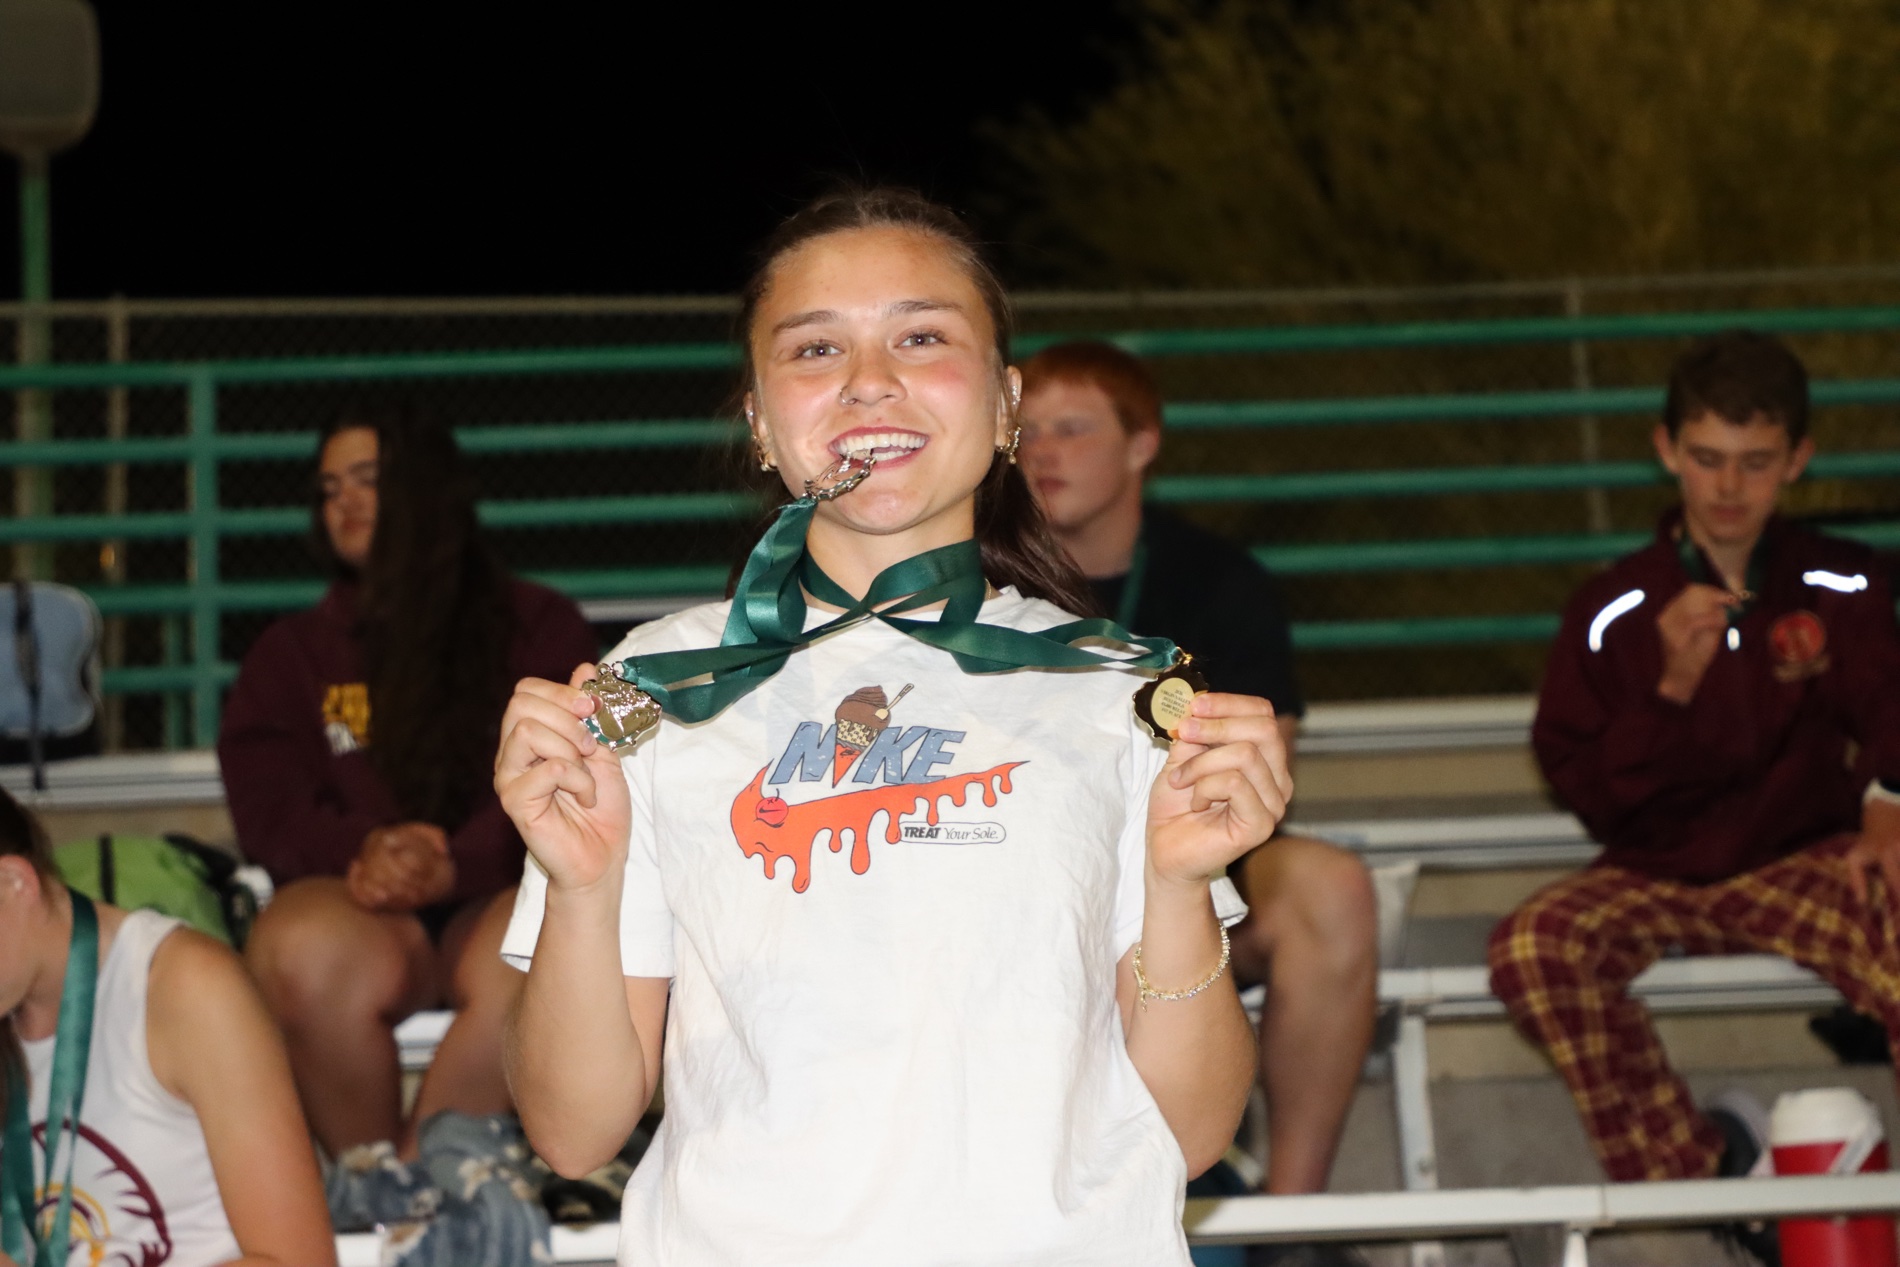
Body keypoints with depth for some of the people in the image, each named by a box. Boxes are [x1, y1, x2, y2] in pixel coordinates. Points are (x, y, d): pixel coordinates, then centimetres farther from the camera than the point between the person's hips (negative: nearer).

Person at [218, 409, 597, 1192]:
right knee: (303, 951, -37)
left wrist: (452, 865, -18)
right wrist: (361, 850, -15)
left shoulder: (537, 628, 15)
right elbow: (267, 810, 8)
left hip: (497, 895, -1)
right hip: (357, 901, 1)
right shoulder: (292, 655, 23)